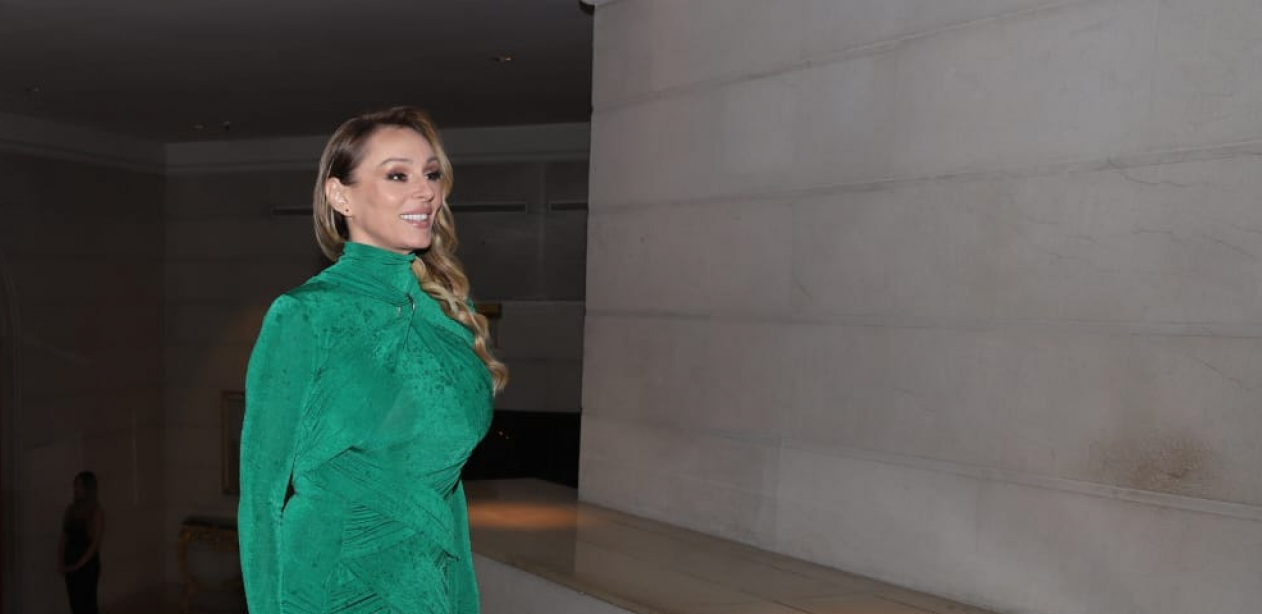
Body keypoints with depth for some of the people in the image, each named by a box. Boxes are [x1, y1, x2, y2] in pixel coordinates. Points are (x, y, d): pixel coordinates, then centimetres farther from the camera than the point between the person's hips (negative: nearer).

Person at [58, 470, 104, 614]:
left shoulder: (97, 511, -10)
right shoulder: (70, 509, 6)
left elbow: (96, 542, -13)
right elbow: (63, 537, 5)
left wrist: (79, 565, -14)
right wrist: (60, 562, -5)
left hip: (88, 564, -5)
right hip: (70, 564, 5)